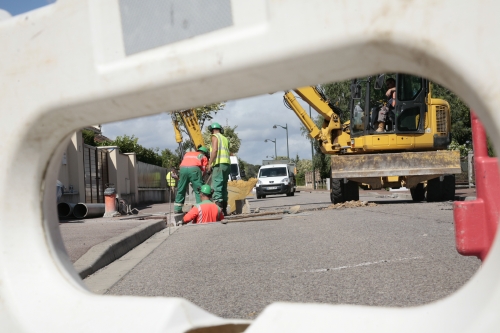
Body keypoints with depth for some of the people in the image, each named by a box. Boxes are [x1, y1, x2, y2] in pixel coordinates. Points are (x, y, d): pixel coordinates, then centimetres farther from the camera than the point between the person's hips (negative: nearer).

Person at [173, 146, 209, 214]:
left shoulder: (187, 153, 38)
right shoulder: (203, 157, 27)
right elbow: (203, 169, 15)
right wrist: (198, 179, 21)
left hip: (183, 168, 3)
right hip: (194, 168, -3)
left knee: (181, 190, 15)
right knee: (199, 190, 3)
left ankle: (177, 209, 17)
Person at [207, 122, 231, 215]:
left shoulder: (215, 137, 1)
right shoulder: (225, 139, 24)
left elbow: (215, 150, -13)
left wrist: (210, 164, -15)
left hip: (219, 164, -8)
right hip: (227, 163, 8)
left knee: (216, 186, -13)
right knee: (223, 187, 11)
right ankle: (224, 209, 13)